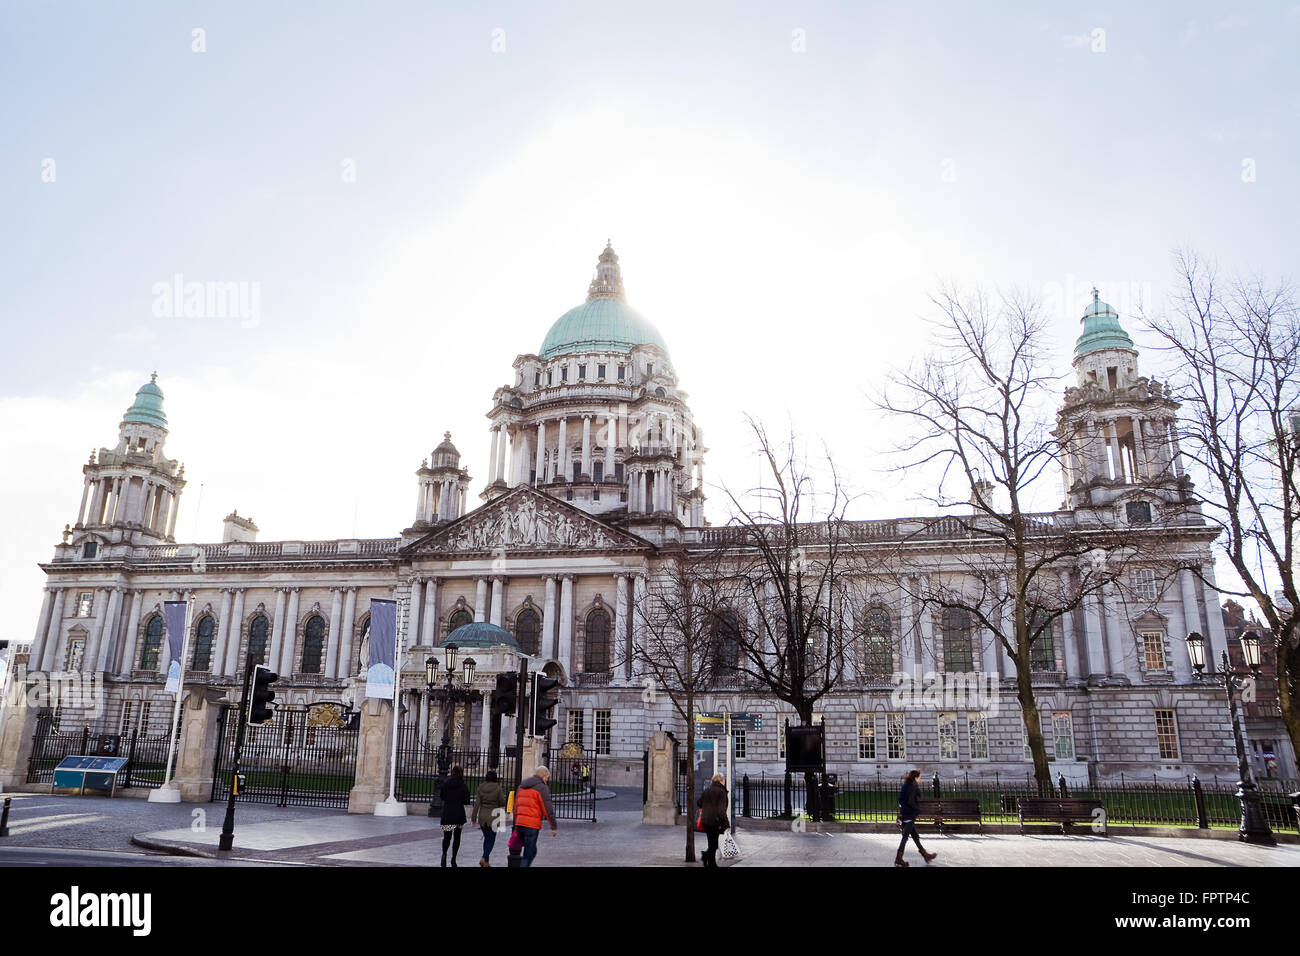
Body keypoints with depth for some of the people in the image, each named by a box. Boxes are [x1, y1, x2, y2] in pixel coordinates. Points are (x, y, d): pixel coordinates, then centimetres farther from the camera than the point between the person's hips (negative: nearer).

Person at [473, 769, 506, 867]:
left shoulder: (481, 788, -2)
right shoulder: (498, 788, -10)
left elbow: (477, 803, -2)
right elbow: (502, 803, -5)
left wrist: (474, 818, 3)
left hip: (482, 816, 4)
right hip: (493, 815, -4)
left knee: (486, 838, 19)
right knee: (491, 839, 6)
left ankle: (486, 861, 21)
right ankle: (484, 858, -13)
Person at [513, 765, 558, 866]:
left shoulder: (521, 786, 17)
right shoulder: (542, 788, -7)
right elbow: (548, 809, -10)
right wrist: (553, 827, -4)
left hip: (519, 823, 7)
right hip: (532, 825, -7)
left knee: (532, 851, 20)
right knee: (528, 854, -2)